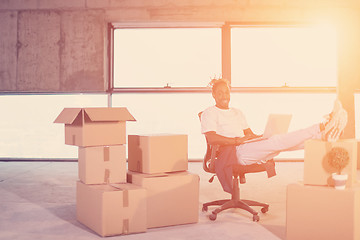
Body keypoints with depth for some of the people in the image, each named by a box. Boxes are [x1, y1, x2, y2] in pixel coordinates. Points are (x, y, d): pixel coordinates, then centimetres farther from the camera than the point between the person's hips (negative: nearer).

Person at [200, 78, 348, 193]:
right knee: (276, 141, -26)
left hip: (251, 151, 7)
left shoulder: (237, 113, 28)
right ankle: (321, 128, -34)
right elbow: (211, 138, -12)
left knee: (280, 142, -18)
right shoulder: (209, 113, 4)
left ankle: (324, 135, -34)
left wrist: (260, 137, 5)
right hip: (235, 153, -7)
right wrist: (236, 140, -18)